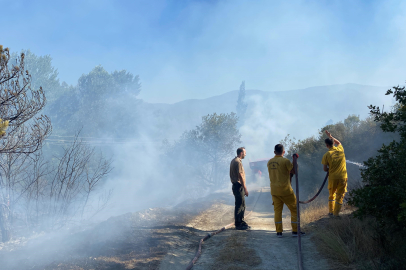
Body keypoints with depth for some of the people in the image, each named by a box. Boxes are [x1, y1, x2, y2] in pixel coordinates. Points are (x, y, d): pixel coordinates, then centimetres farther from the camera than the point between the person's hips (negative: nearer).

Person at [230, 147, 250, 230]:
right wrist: (245, 188, -19)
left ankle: (241, 222, 23)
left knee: (242, 205, 16)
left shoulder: (233, 161, 16)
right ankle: (238, 224, -1)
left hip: (236, 185, 10)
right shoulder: (238, 162, -16)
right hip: (238, 186, -10)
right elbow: (240, 176, -20)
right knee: (239, 205, -5)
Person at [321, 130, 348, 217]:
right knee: (340, 197, 7)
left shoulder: (327, 155, -7)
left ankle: (331, 212, 25)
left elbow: (325, 169, -4)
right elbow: (338, 142, 26)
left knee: (331, 195, 20)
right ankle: (336, 214, 7)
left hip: (333, 178, -1)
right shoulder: (340, 149, 0)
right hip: (343, 177, 1)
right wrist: (330, 136, 29)